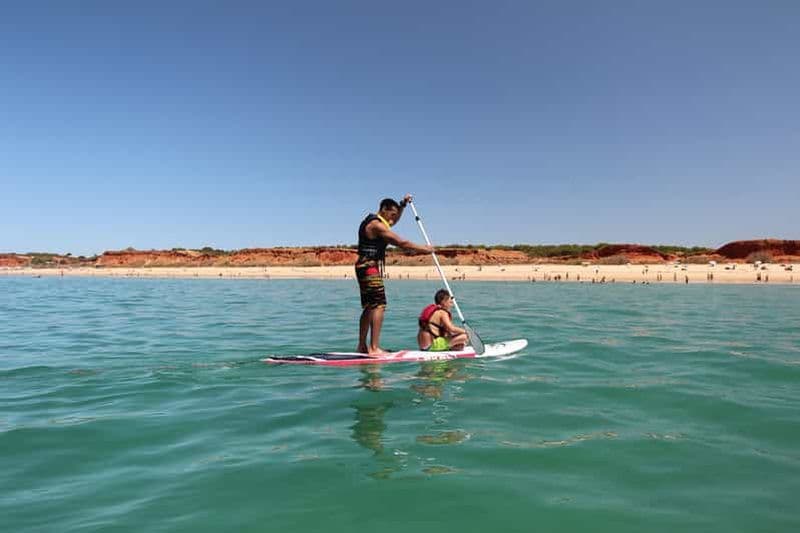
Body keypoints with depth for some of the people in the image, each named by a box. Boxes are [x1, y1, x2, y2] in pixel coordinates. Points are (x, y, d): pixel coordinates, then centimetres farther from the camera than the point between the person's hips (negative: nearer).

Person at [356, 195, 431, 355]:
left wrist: (403, 205, 26)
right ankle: (374, 348, -17)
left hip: (366, 269, 11)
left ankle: (362, 346, 17)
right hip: (370, 268, -11)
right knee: (378, 306, -14)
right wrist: (424, 249, -8)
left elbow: (393, 221, 36)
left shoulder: (374, 222, 17)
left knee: (369, 308, 13)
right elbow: (401, 243, -16)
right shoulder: (376, 225, -14)